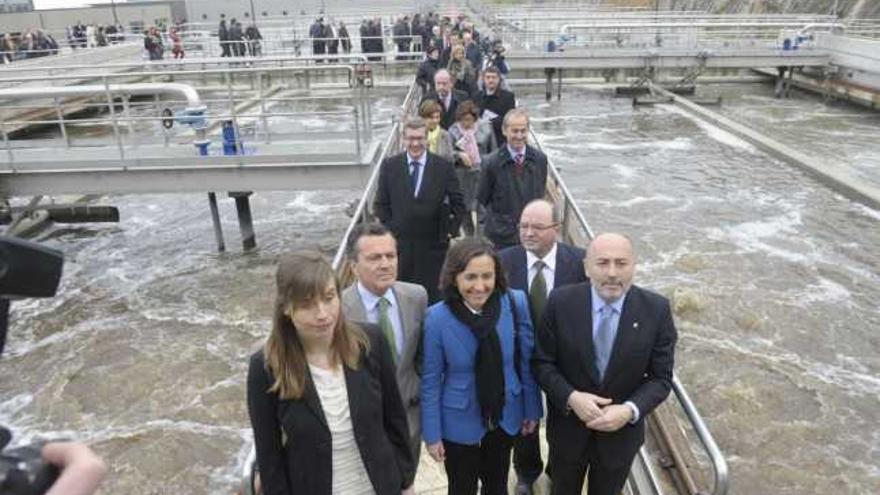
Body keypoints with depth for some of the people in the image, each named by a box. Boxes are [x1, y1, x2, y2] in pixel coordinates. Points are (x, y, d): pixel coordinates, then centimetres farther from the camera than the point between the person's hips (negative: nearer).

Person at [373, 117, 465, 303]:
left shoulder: (444, 167, -2)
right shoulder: (389, 166, 3)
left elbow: (458, 203, 3)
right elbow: (380, 204, 8)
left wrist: (451, 231, -1)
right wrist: (388, 229, 0)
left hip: (433, 245, -1)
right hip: (399, 244, 1)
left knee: (432, 296, 5)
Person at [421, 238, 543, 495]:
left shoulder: (516, 304, -18)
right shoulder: (437, 318, -23)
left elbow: (526, 362, -5)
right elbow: (430, 380, -12)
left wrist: (532, 409, 3)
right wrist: (432, 434, -7)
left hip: (505, 417, 2)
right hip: (459, 424, -2)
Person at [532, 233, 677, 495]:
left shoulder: (656, 309, -15)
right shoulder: (561, 302, -16)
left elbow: (661, 377, -9)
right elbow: (541, 362, -9)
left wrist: (630, 410, -24)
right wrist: (571, 397, -24)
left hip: (621, 431, 1)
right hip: (568, 427, 0)